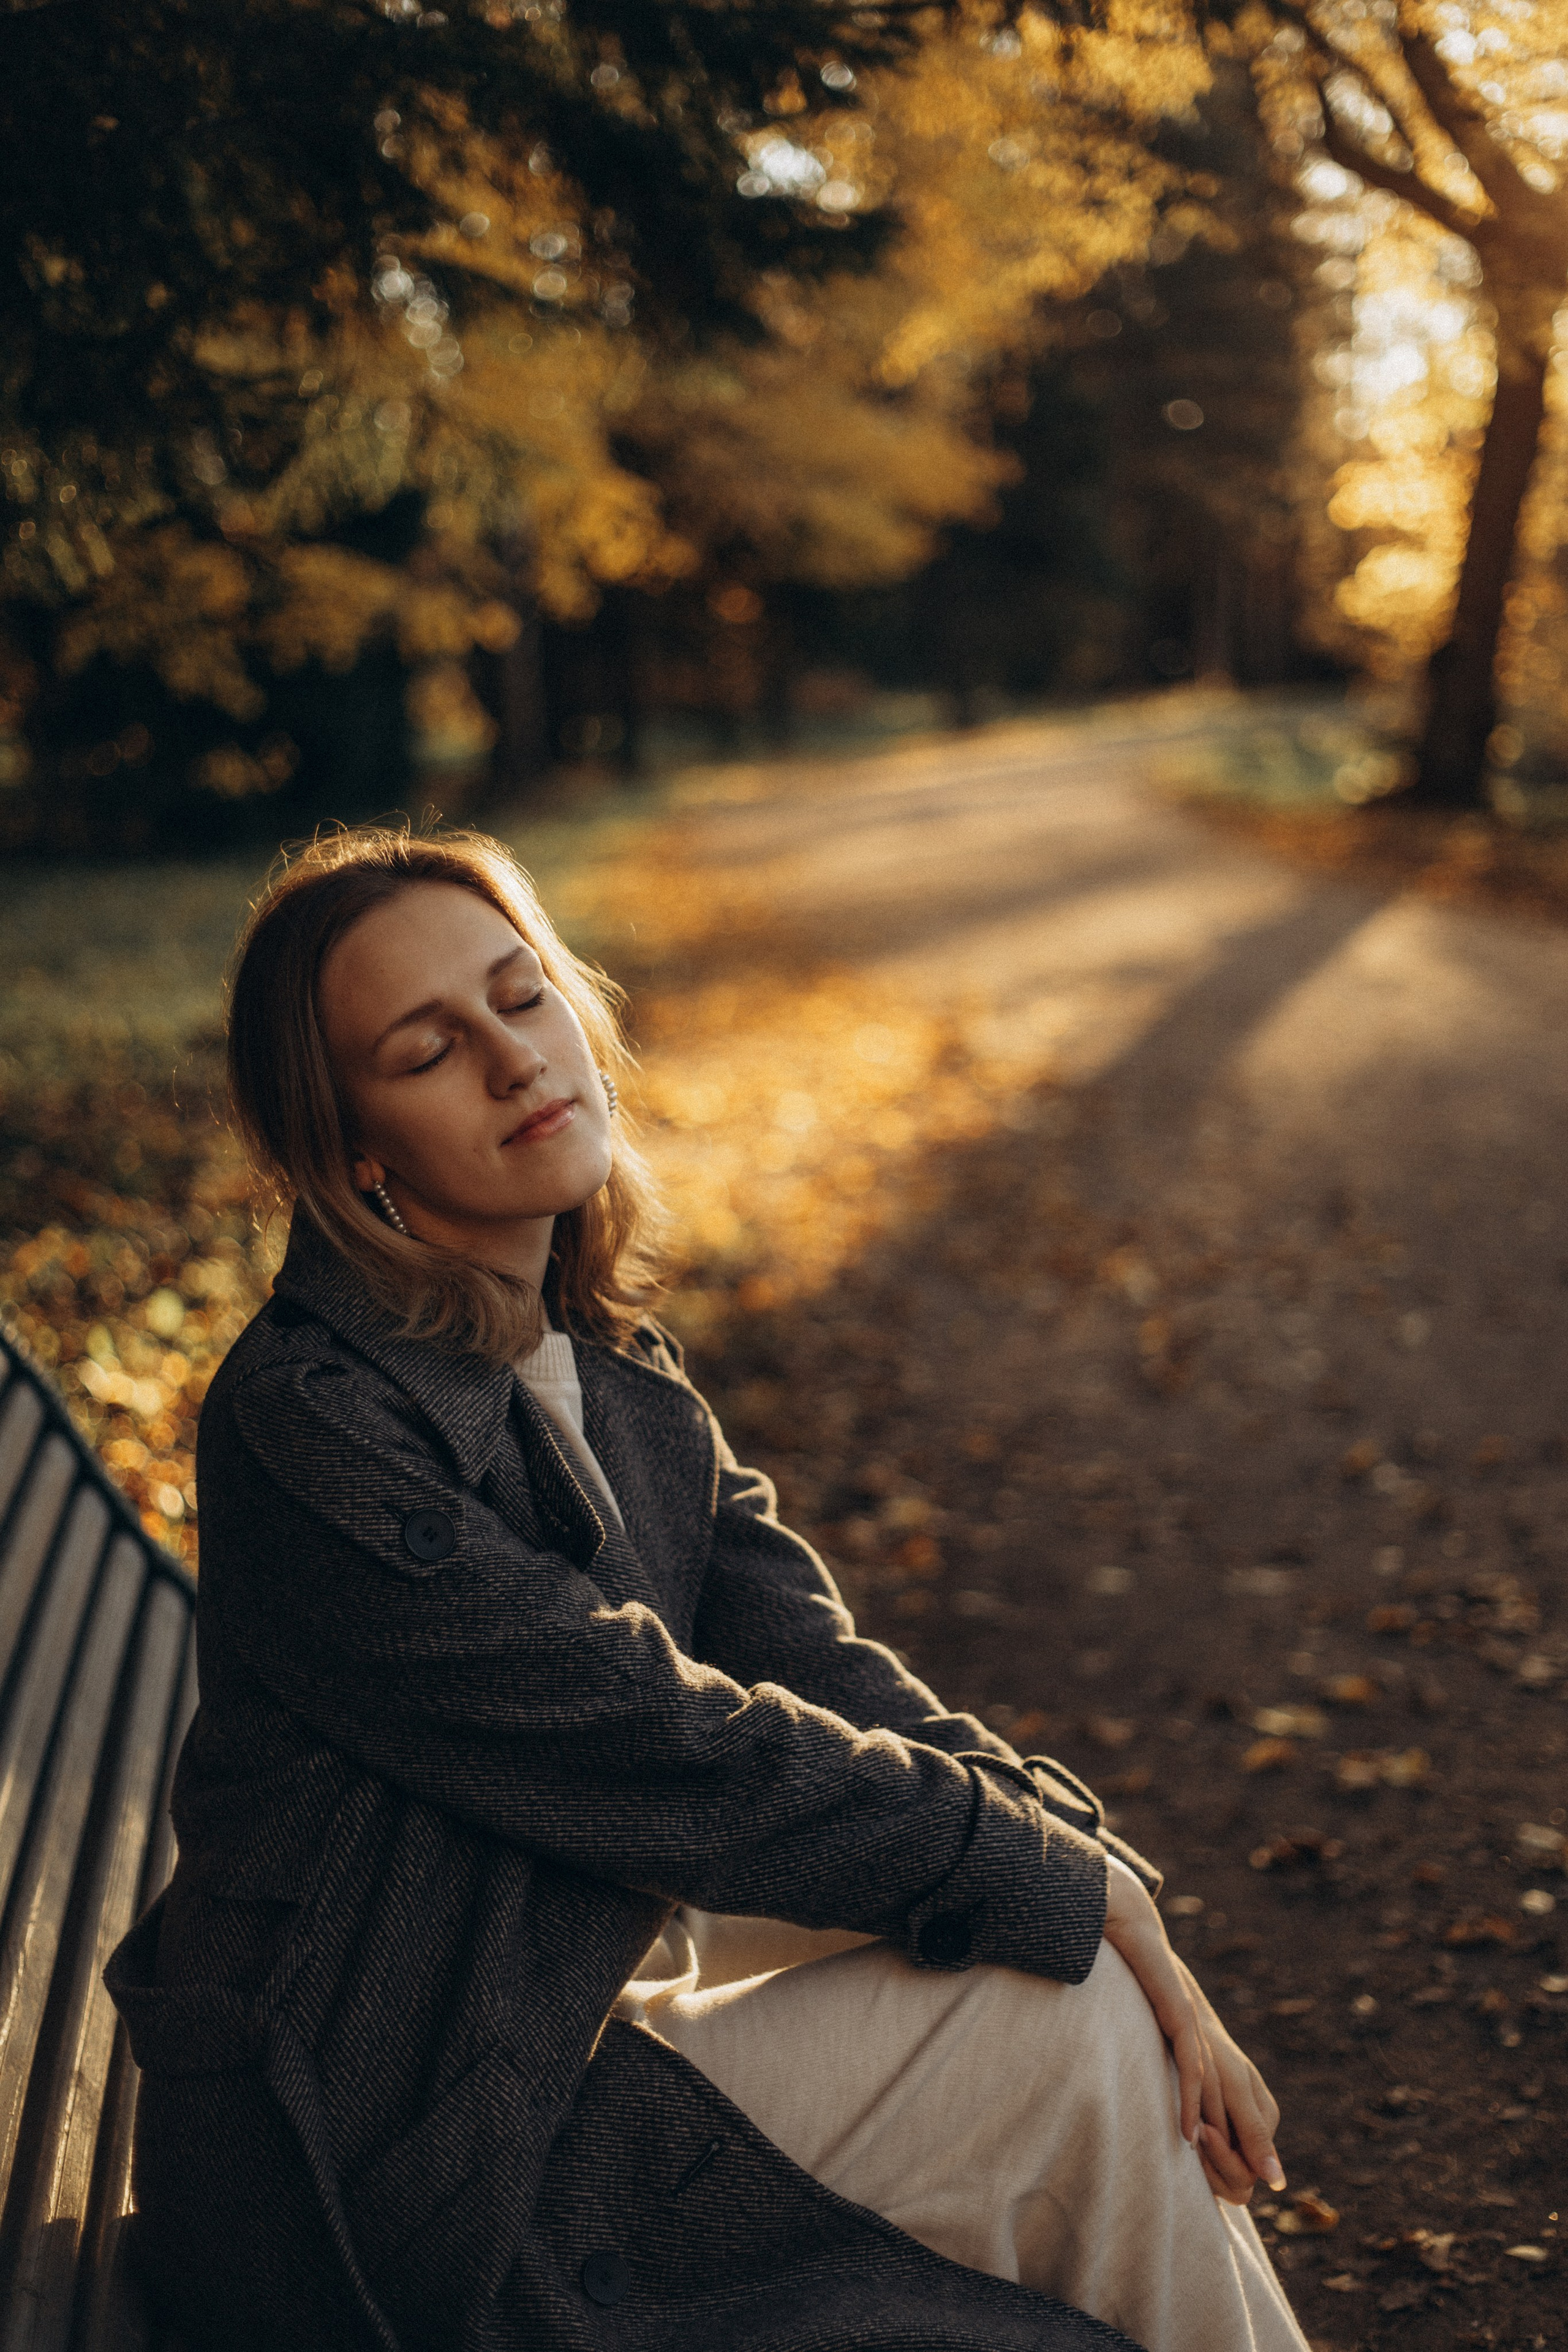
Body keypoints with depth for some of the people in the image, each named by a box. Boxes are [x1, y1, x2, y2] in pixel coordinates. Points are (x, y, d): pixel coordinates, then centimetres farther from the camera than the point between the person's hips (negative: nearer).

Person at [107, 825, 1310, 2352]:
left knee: (1097, 1997, 1)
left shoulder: (608, 1365, 5)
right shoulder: (311, 1425, -23)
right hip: (400, 2182, -8)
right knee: (1063, 2033, -11)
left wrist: (1133, 1932, -13)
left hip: (584, 1989, 8)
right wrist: (1075, 1886, -16)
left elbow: (820, 1674, -2)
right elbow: (667, 1752, -24)